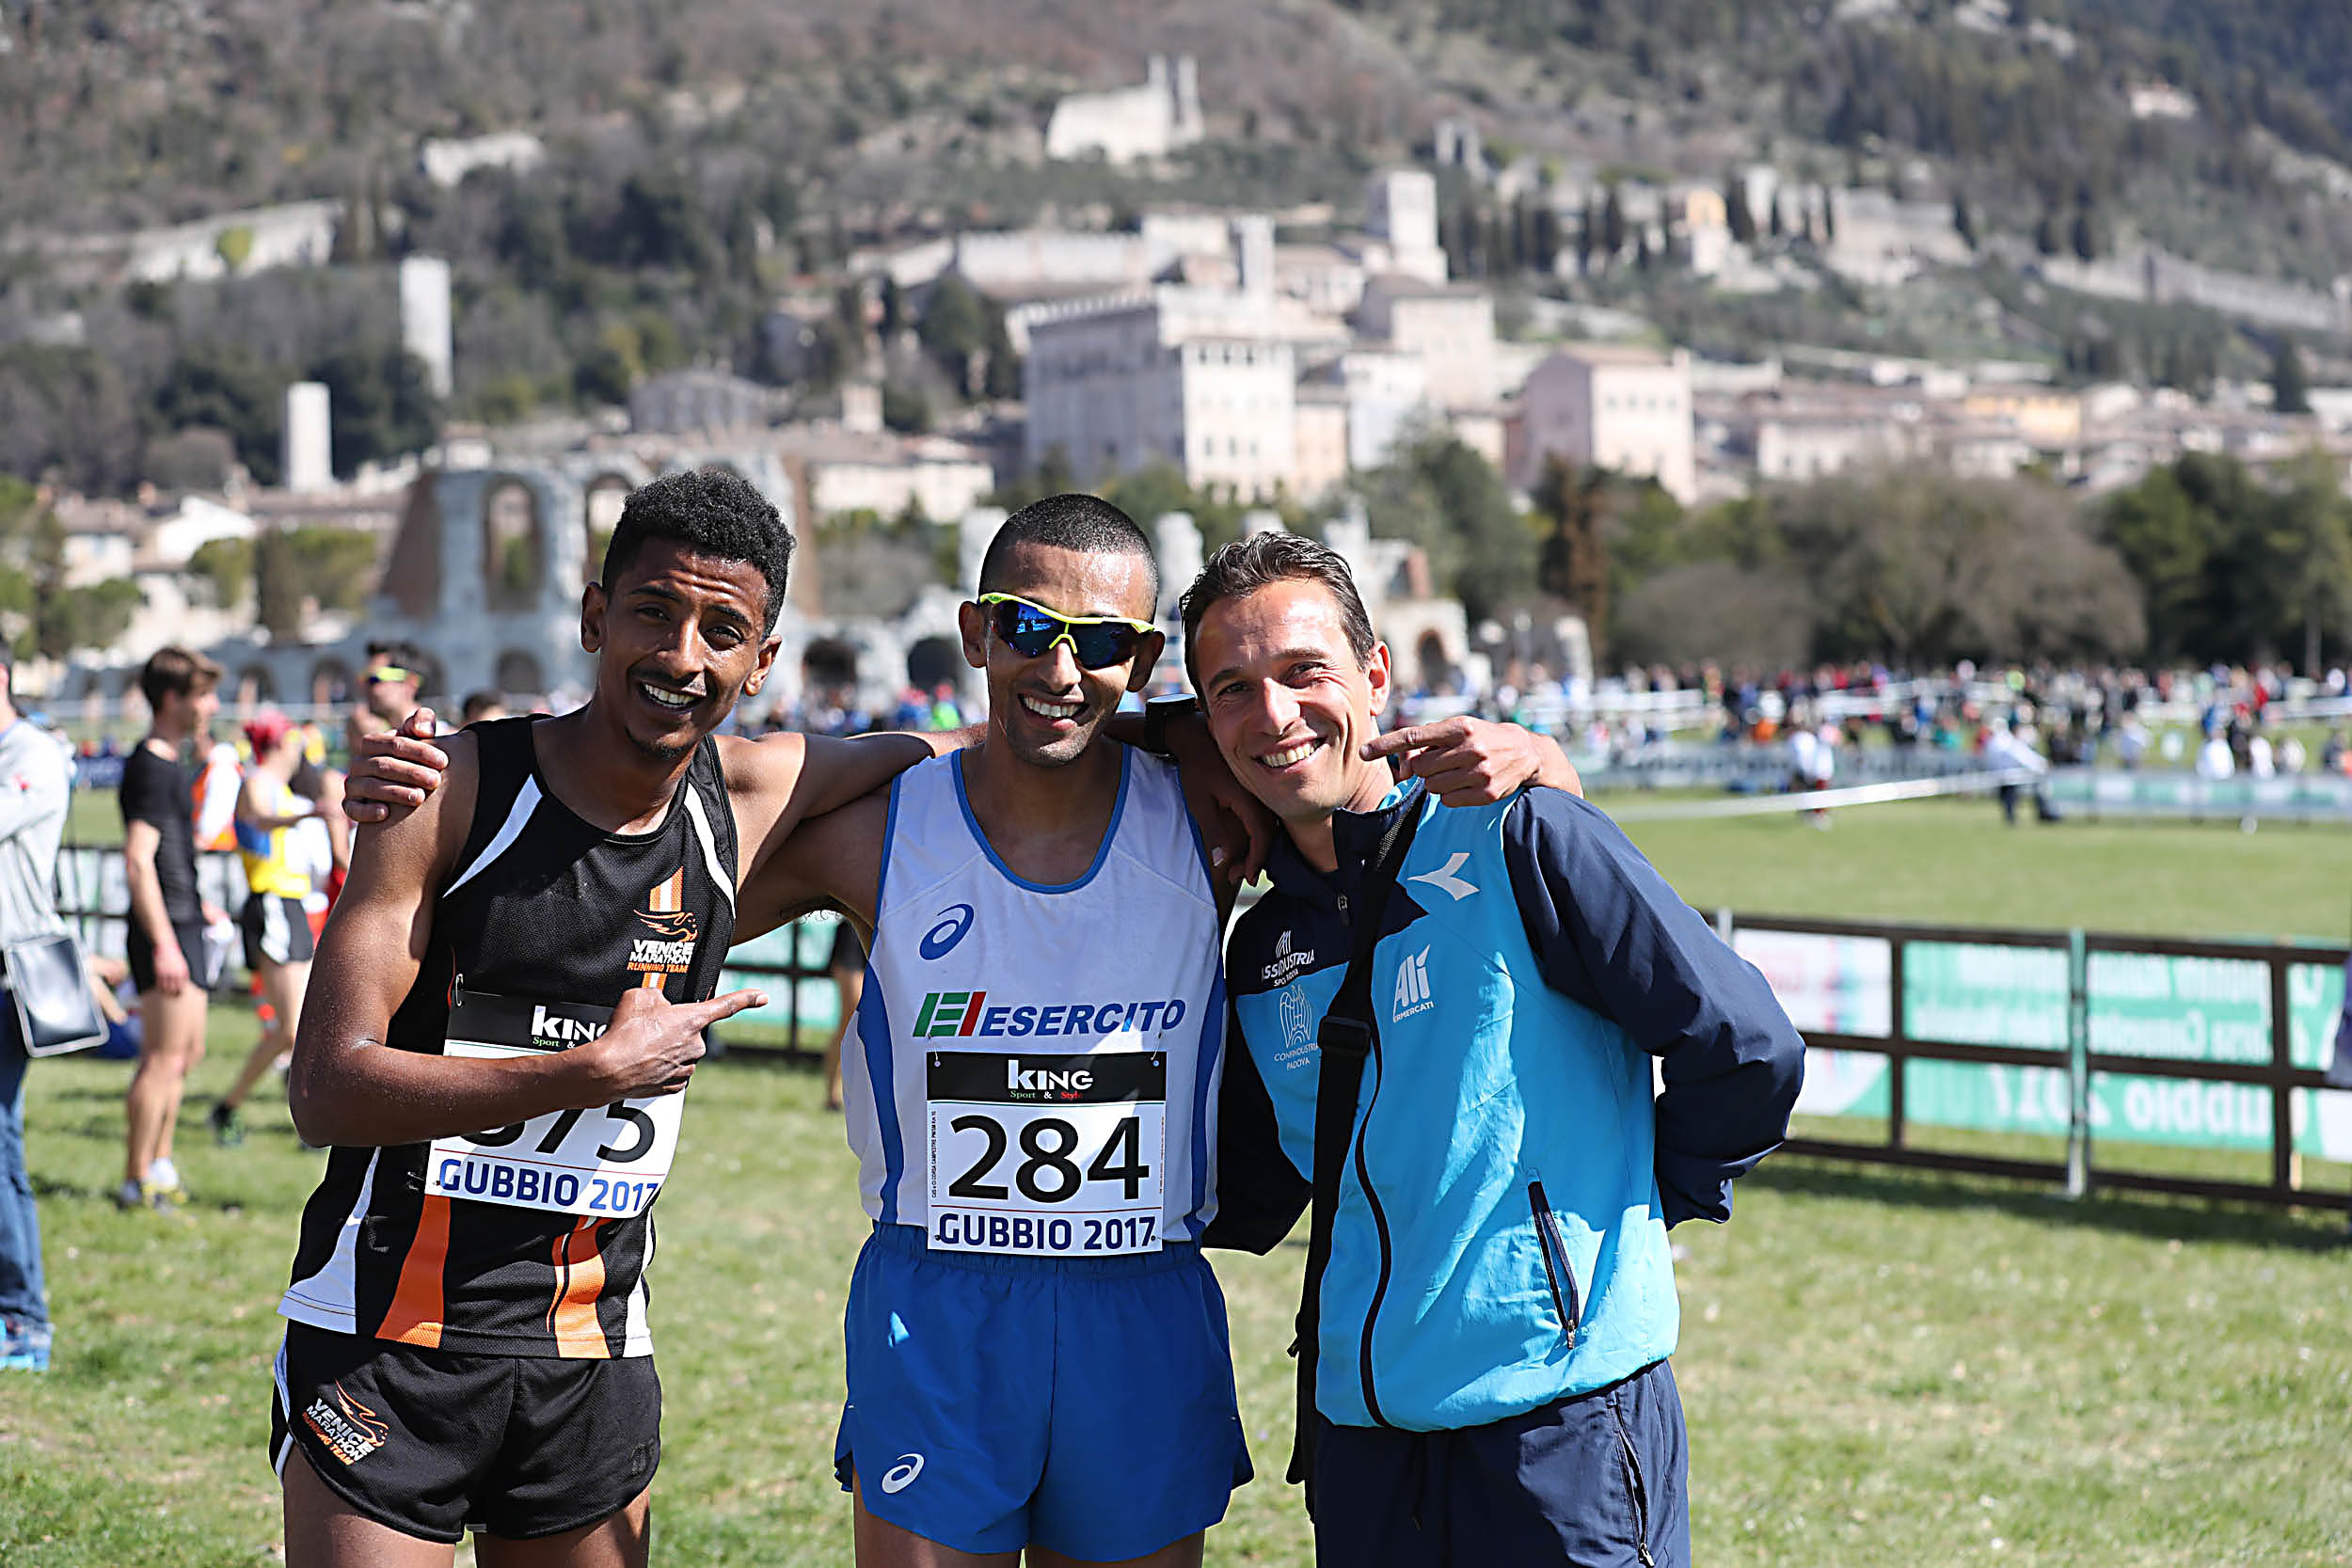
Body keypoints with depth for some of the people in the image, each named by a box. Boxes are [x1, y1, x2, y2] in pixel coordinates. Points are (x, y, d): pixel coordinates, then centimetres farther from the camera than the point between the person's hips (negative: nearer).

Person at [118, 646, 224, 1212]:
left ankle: (158, 1167, 26)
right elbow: (137, 862, -22)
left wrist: (196, 907, 31)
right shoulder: (150, 768, -15)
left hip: (182, 926, 10)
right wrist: (164, 943, -25)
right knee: (164, 1057, -7)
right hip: (166, 929, -10)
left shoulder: (168, 763, 15)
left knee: (187, 1052, 17)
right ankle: (137, 1182, -2)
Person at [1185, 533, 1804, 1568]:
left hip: (1563, 1423, -6)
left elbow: (1749, 1052, -8)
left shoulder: (1517, 842, -8)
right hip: (1361, 1435, 6)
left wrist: (1648, 1208, 2)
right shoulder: (1260, 955, 11)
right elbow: (1246, 1199, 20)